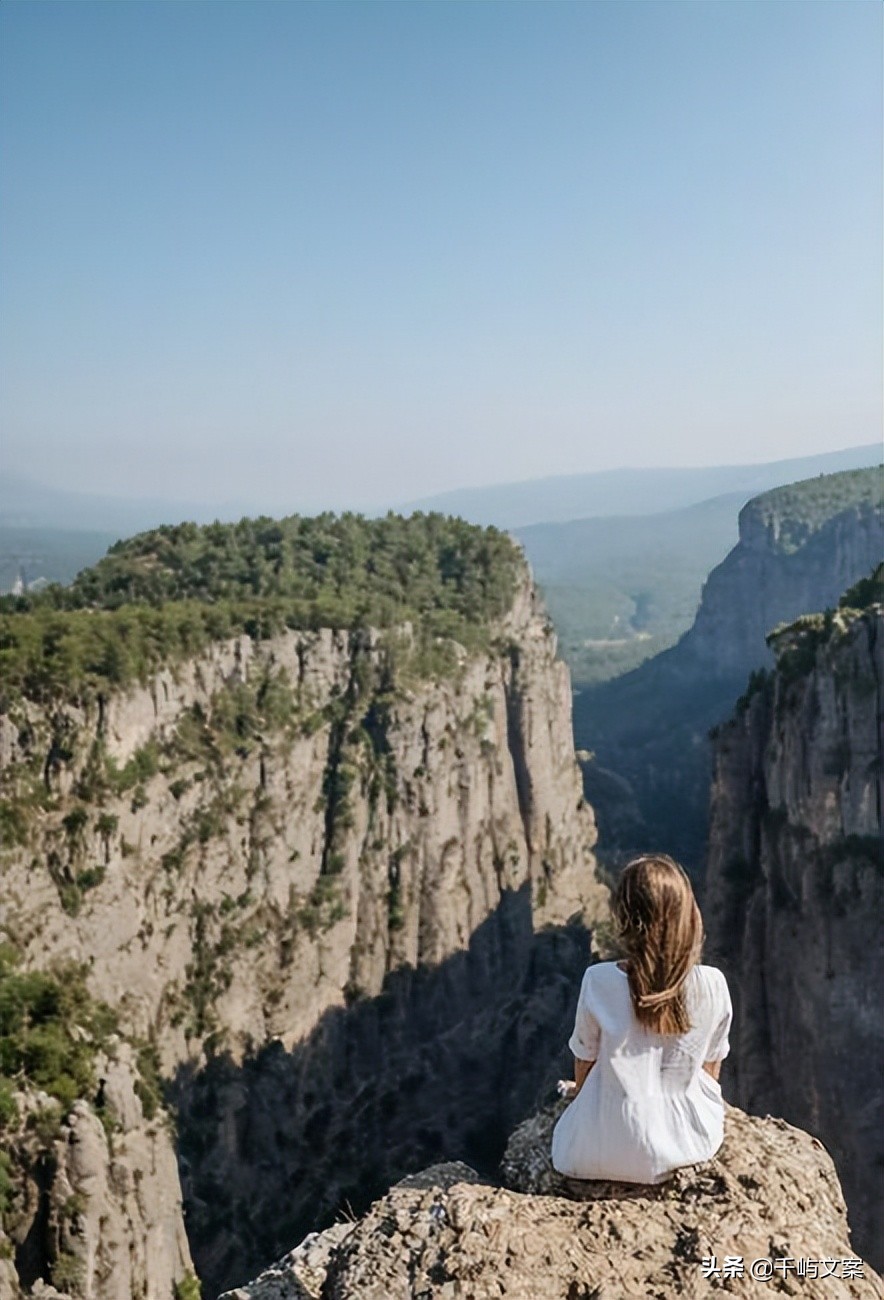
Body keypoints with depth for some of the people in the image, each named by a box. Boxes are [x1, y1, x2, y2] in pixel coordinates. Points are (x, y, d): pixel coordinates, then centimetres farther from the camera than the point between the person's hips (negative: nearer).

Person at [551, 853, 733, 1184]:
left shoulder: (599, 982, -22)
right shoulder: (712, 985, -18)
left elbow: (584, 1063, -5)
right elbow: (711, 1069, -1)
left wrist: (579, 1095, 19)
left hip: (614, 1153, -2)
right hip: (692, 1142, 3)